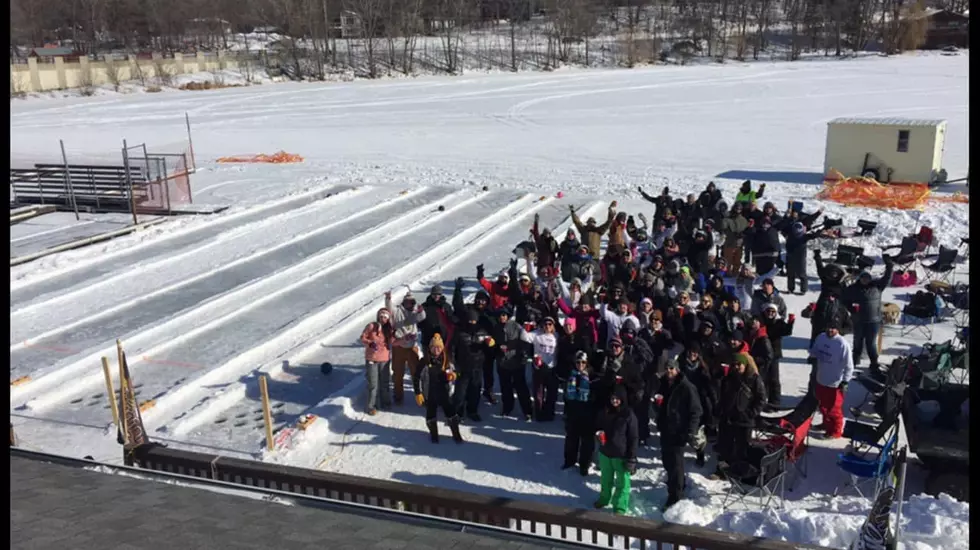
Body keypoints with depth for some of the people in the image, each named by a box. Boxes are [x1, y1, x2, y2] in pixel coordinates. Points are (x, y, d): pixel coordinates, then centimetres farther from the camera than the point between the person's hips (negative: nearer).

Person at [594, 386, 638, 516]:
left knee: (622, 482, 5)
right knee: (606, 479, 23)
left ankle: (620, 507, 18)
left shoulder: (628, 414, -15)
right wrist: (599, 434, -6)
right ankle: (604, 499, 43)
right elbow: (598, 427, 18)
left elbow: (633, 438, -13)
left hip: (621, 454, -5)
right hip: (605, 452, 5)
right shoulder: (604, 412, 1)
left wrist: (631, 458, -14)